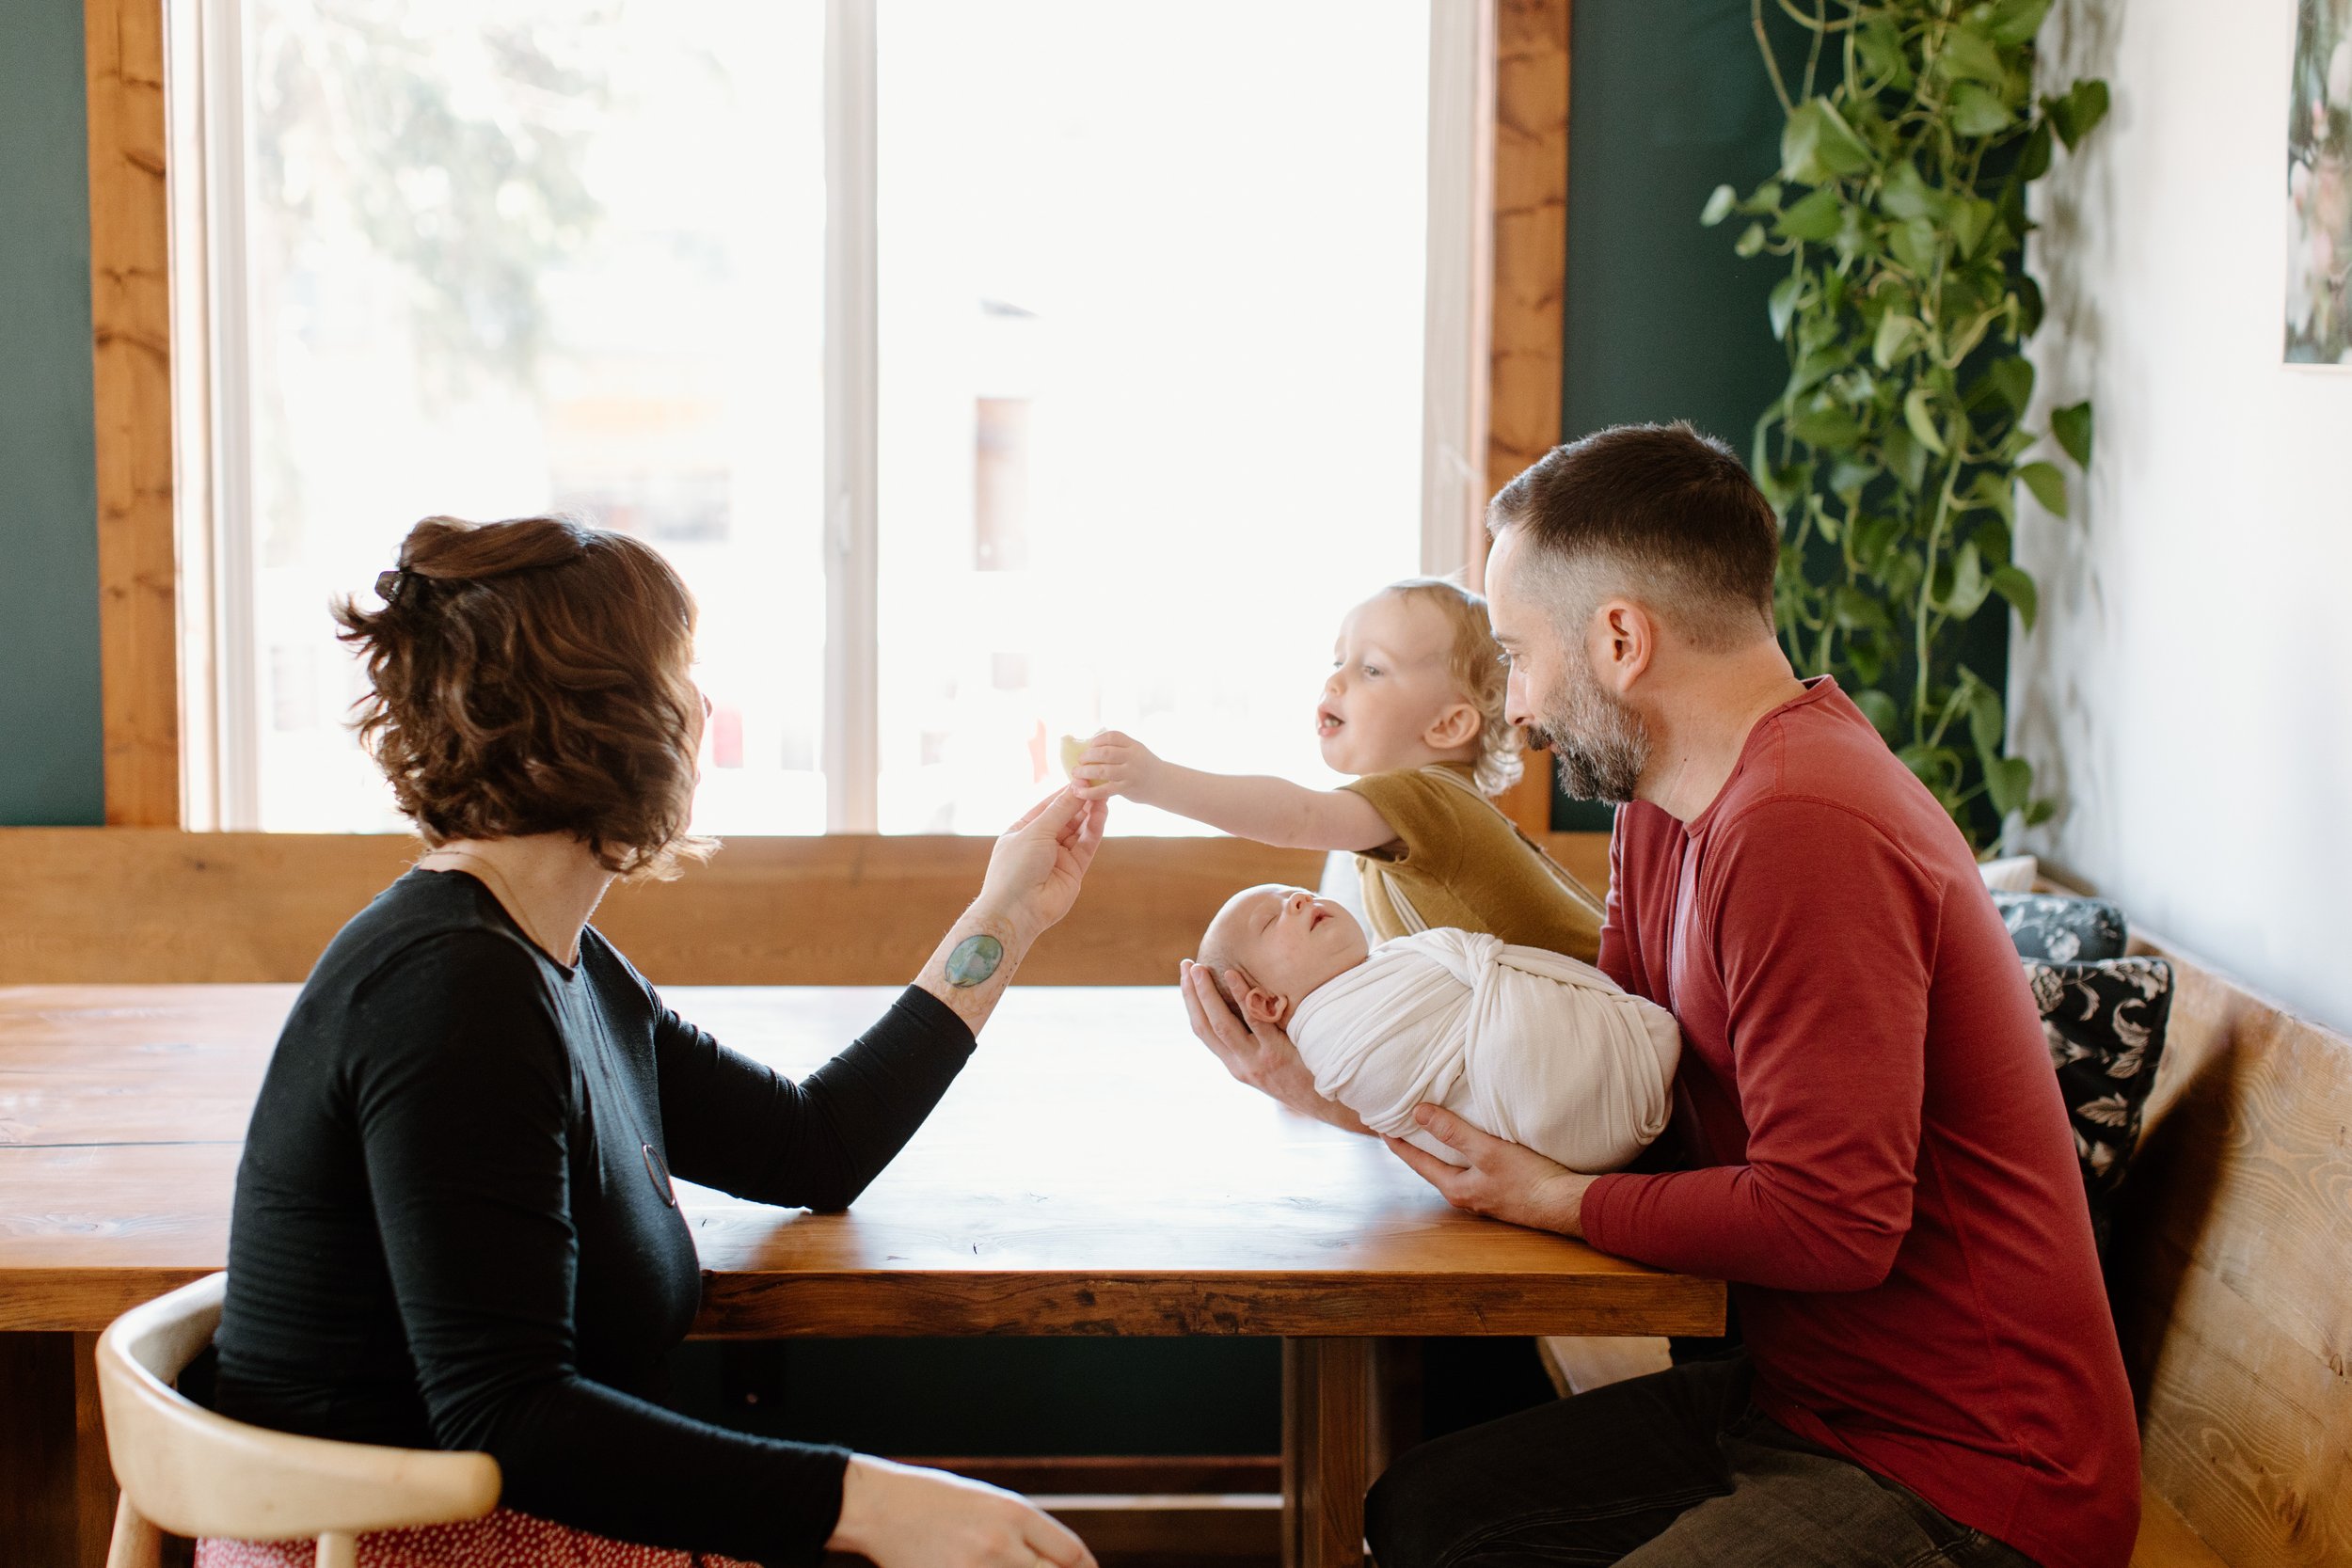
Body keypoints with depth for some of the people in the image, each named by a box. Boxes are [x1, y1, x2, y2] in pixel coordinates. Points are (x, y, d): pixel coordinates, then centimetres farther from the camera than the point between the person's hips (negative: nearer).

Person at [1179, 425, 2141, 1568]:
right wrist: (1338, 1089, 3)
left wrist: (1555, 1201, -14)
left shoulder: (1803, 830, -25)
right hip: (1800, 1394, 10)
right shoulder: (1664, 810, 7)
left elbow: (1834, 1223, -27)